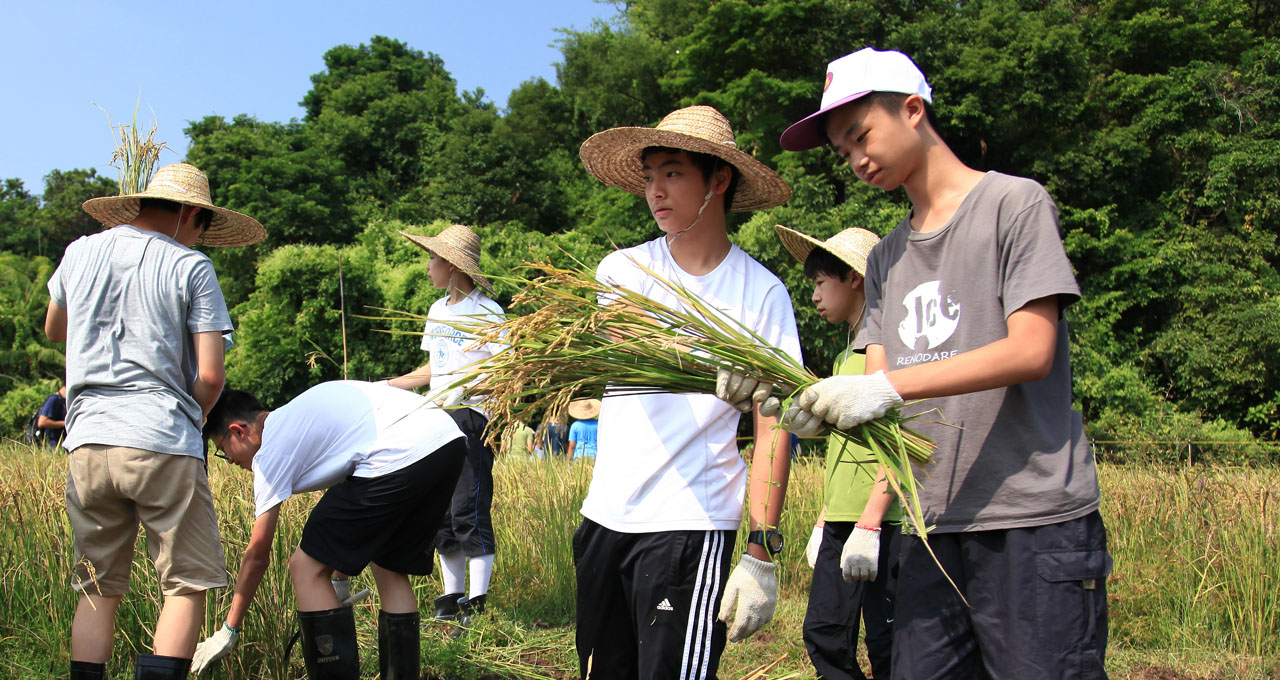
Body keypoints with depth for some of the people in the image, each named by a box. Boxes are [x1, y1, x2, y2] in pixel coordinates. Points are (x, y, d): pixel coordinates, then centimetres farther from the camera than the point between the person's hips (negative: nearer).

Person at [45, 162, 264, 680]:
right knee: (187, 584, 4)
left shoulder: (80, 254, 11)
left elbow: (53, 332, 30)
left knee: (98, 589, 14)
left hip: (88, 441, 5)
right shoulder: (191, 268, -2)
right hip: (163, 443, -5)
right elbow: (210, 376, -7)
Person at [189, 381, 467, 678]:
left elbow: (258, 554, 12)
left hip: (400, 455, -9)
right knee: (390, 569, 23)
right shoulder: (300, 412, 31)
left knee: (306, 567, 5)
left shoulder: (270, 448, 9)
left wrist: (228, 630, 24)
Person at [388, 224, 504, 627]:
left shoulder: (486, 312, -8)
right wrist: (385, 386, 23)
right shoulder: (437, 311, 17)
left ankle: (477, 604, -2)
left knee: (469, 510, -9)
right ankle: (452, 598, 19)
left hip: (472, 417, -8)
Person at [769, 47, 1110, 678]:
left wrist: (889, 386, -21)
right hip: (932, 528, 6)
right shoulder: (885, 258, 19)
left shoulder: (1014, 202, 0)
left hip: (1036, 519, -5)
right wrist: (789, 393, -11)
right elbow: (875, 388, 10)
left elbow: (1032, 351, -12)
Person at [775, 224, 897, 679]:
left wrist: (869, 524, -22)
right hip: (842, 522, 9)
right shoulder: (845, 355, 20)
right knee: (822, 634, 9)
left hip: (884, 521, -9)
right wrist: (823, 522, 22)